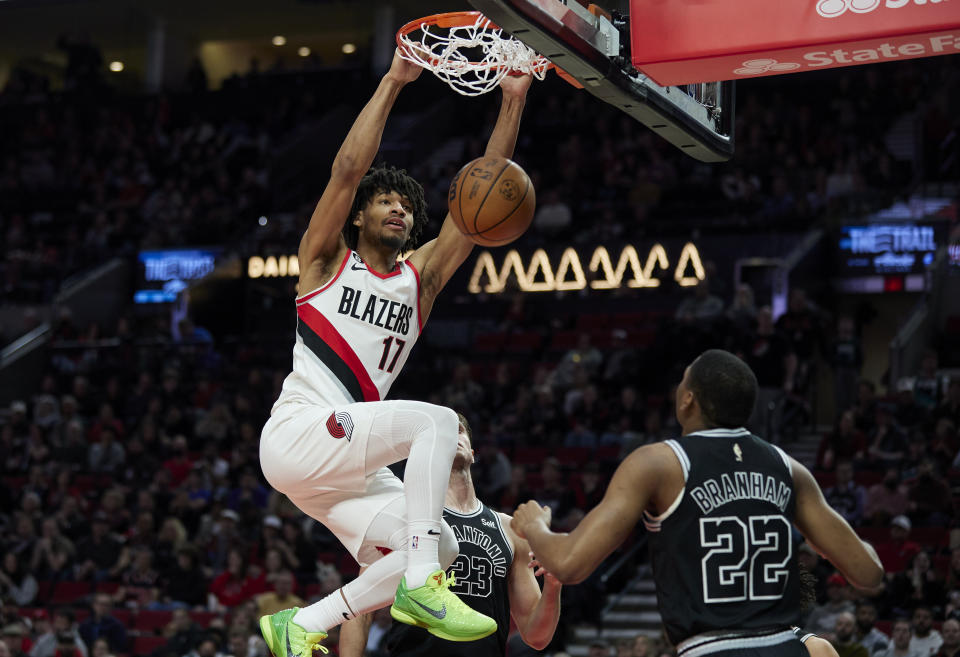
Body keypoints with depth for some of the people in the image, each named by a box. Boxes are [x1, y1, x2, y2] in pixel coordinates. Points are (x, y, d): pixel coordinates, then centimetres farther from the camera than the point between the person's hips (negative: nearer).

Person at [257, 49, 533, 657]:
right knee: (437, 420, -23)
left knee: (440, 548, -8)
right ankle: (421, 584, -25)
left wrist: (513, 103, 2)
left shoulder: (420, 277, 18)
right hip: (296, 435, -7)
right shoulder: (328, 259, 7)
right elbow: (348, 168, -9)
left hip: (346, 463, 7)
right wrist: (394, 83, -12)